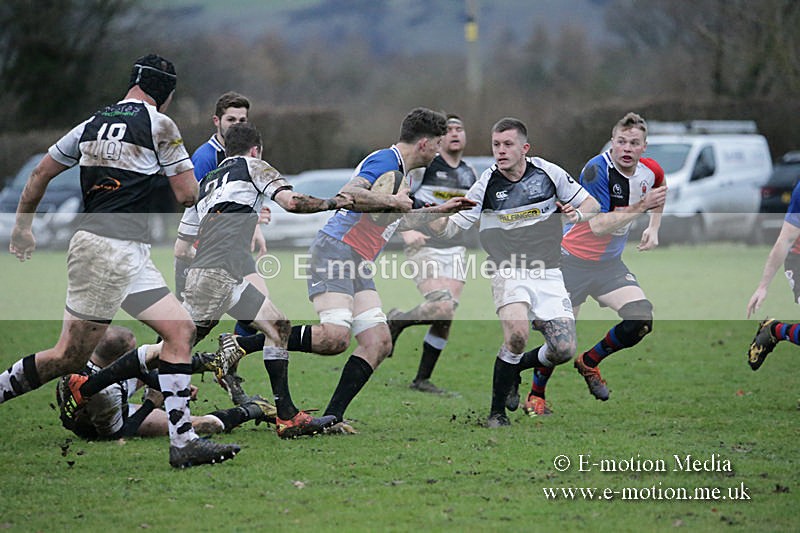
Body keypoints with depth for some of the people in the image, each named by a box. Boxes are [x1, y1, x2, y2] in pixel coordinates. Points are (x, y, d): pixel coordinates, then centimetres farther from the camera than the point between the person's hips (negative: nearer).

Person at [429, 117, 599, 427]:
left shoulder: (548, 172, 0)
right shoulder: (487, 184, -5)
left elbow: (590, 202, 12)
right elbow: (449, 229, -6)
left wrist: (578, 214, -10)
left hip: (548, 274, 3)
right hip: (509, 272, -3)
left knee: (563, 350, -10)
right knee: (517, 335, -30)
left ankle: (517, 366, 24)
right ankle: (497, 412, -14)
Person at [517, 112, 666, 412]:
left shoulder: (651, 172, -5)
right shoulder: (596, 170, -25)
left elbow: (659, 194, 22)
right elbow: (598, 225, -31)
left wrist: (653, 228, 8)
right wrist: (640, 207, -34)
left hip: (611, 264, 5)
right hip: (574, 261, -5)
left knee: (641, 321, -13)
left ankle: (589, 363, 14)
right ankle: (535, 397, 21)